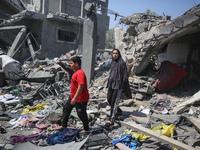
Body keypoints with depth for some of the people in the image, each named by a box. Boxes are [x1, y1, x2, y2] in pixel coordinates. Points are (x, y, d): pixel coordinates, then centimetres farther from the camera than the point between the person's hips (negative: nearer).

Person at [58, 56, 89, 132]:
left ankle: (86, 129, 27)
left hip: (80, 99, -11)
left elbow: (81, 86, -31)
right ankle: (63, 125, 35)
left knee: (81, 114, 6)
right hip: (73, 96, 11)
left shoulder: (80, 73, -25)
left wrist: (75, 98, -31)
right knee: (66, 108, 19)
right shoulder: (76, 72, 8)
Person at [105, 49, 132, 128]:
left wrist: (123, 86, -14)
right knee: (109, 99, 14)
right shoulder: (113, 62, 12)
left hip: (118, 84, -8)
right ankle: (119, 111, 37)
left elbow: (125, 75, -11)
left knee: (114, 102, -10)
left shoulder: (122, 63, -9)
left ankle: (111, 120, -6)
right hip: (112, 83, 8)